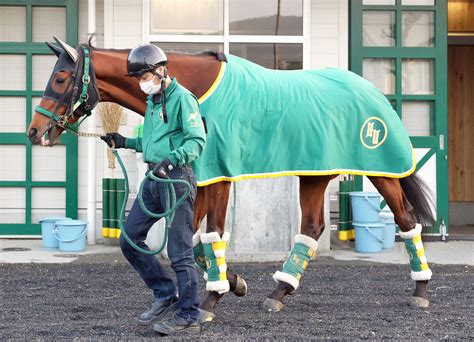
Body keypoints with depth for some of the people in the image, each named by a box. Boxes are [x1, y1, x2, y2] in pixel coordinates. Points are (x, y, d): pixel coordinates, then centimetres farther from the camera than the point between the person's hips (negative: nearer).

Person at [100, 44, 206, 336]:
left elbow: (197, 141, -20)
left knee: (180, 250, -5)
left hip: (176, 179, -9)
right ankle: (166, 294, 20)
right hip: (154, 180, 10)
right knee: (130, 239, 9)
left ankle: (189, 316, 4)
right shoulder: (153, 100, 17)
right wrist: (124, 142, 20)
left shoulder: (182, 98, -11)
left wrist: (171, 159, -34)